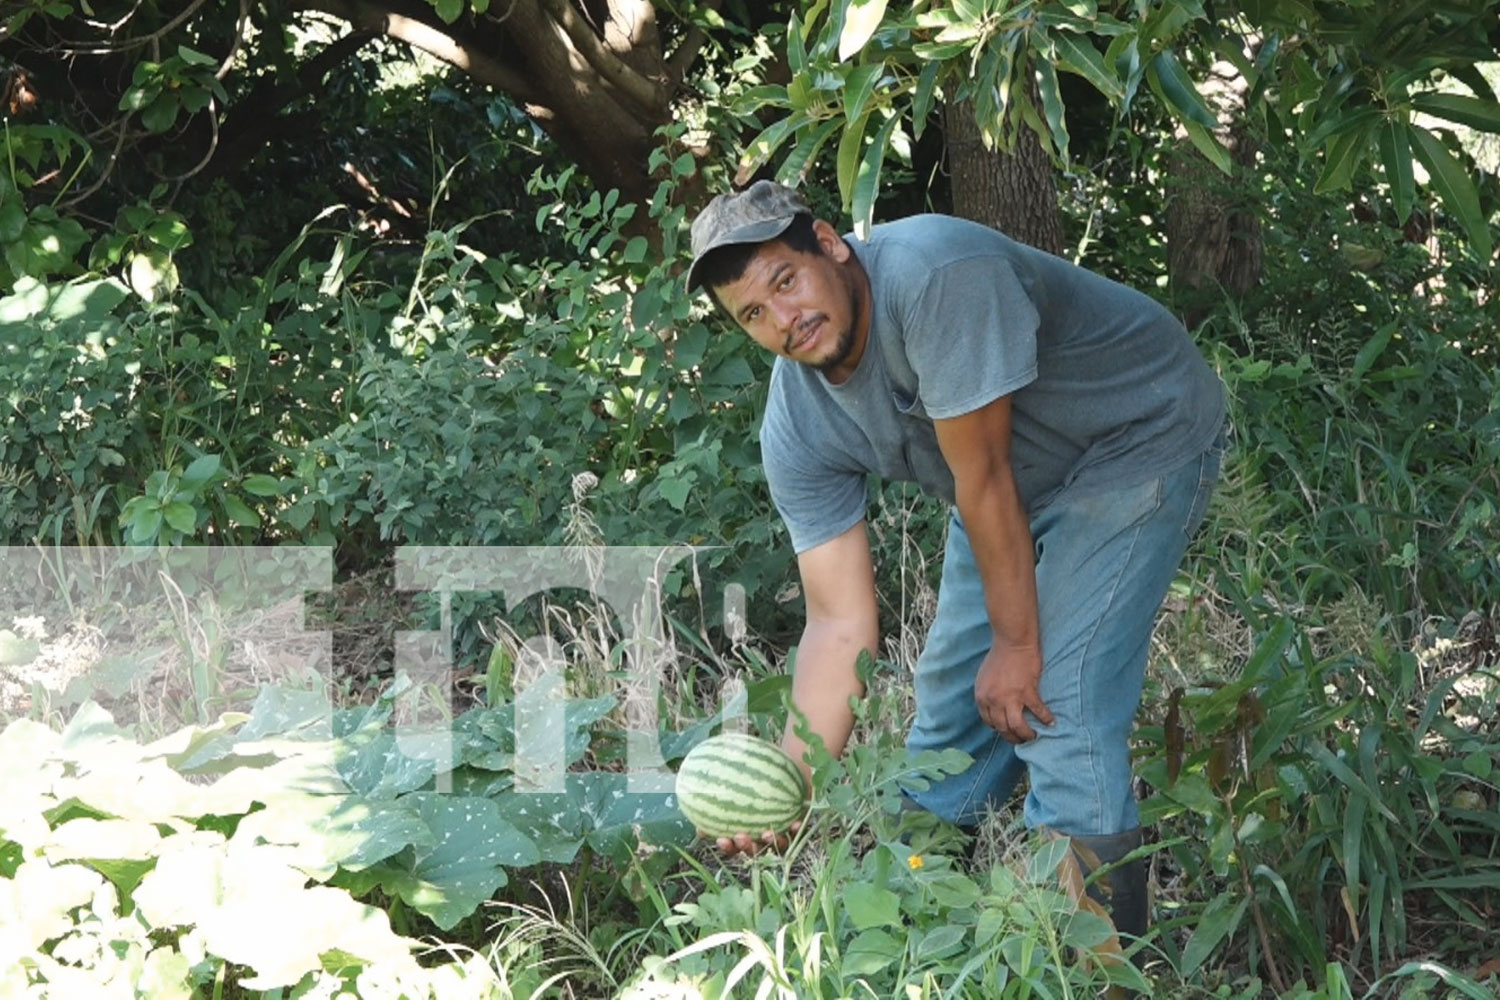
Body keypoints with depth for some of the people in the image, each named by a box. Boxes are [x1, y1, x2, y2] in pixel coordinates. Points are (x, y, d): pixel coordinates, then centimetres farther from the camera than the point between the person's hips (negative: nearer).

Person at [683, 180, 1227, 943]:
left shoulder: (933, 275, -36)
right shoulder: (796, 428, -14)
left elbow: (984, 480, -29)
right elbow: (841, 622, -16)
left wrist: (1016, 643, -20)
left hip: (1143, 434, -7)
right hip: (1021, 477, 7)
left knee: (1057, 700, -17)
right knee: (951, 689, 13)